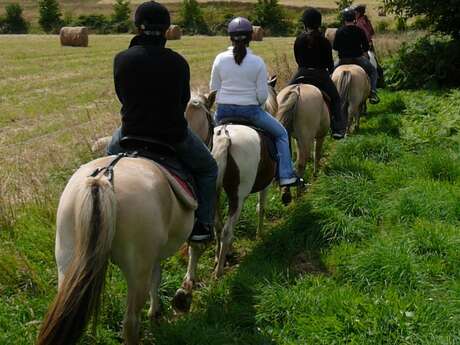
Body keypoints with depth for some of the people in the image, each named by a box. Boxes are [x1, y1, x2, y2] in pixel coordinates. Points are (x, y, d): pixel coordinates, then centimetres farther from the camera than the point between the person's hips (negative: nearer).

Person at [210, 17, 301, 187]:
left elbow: (213, 88, 2)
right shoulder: (257, 62, -10)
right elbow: (262, 95, -9)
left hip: (223, 110, 3)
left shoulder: (220, 59, -4)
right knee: (281, 134, 17)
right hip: (250, 110, -2)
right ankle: (286, 176, 12)